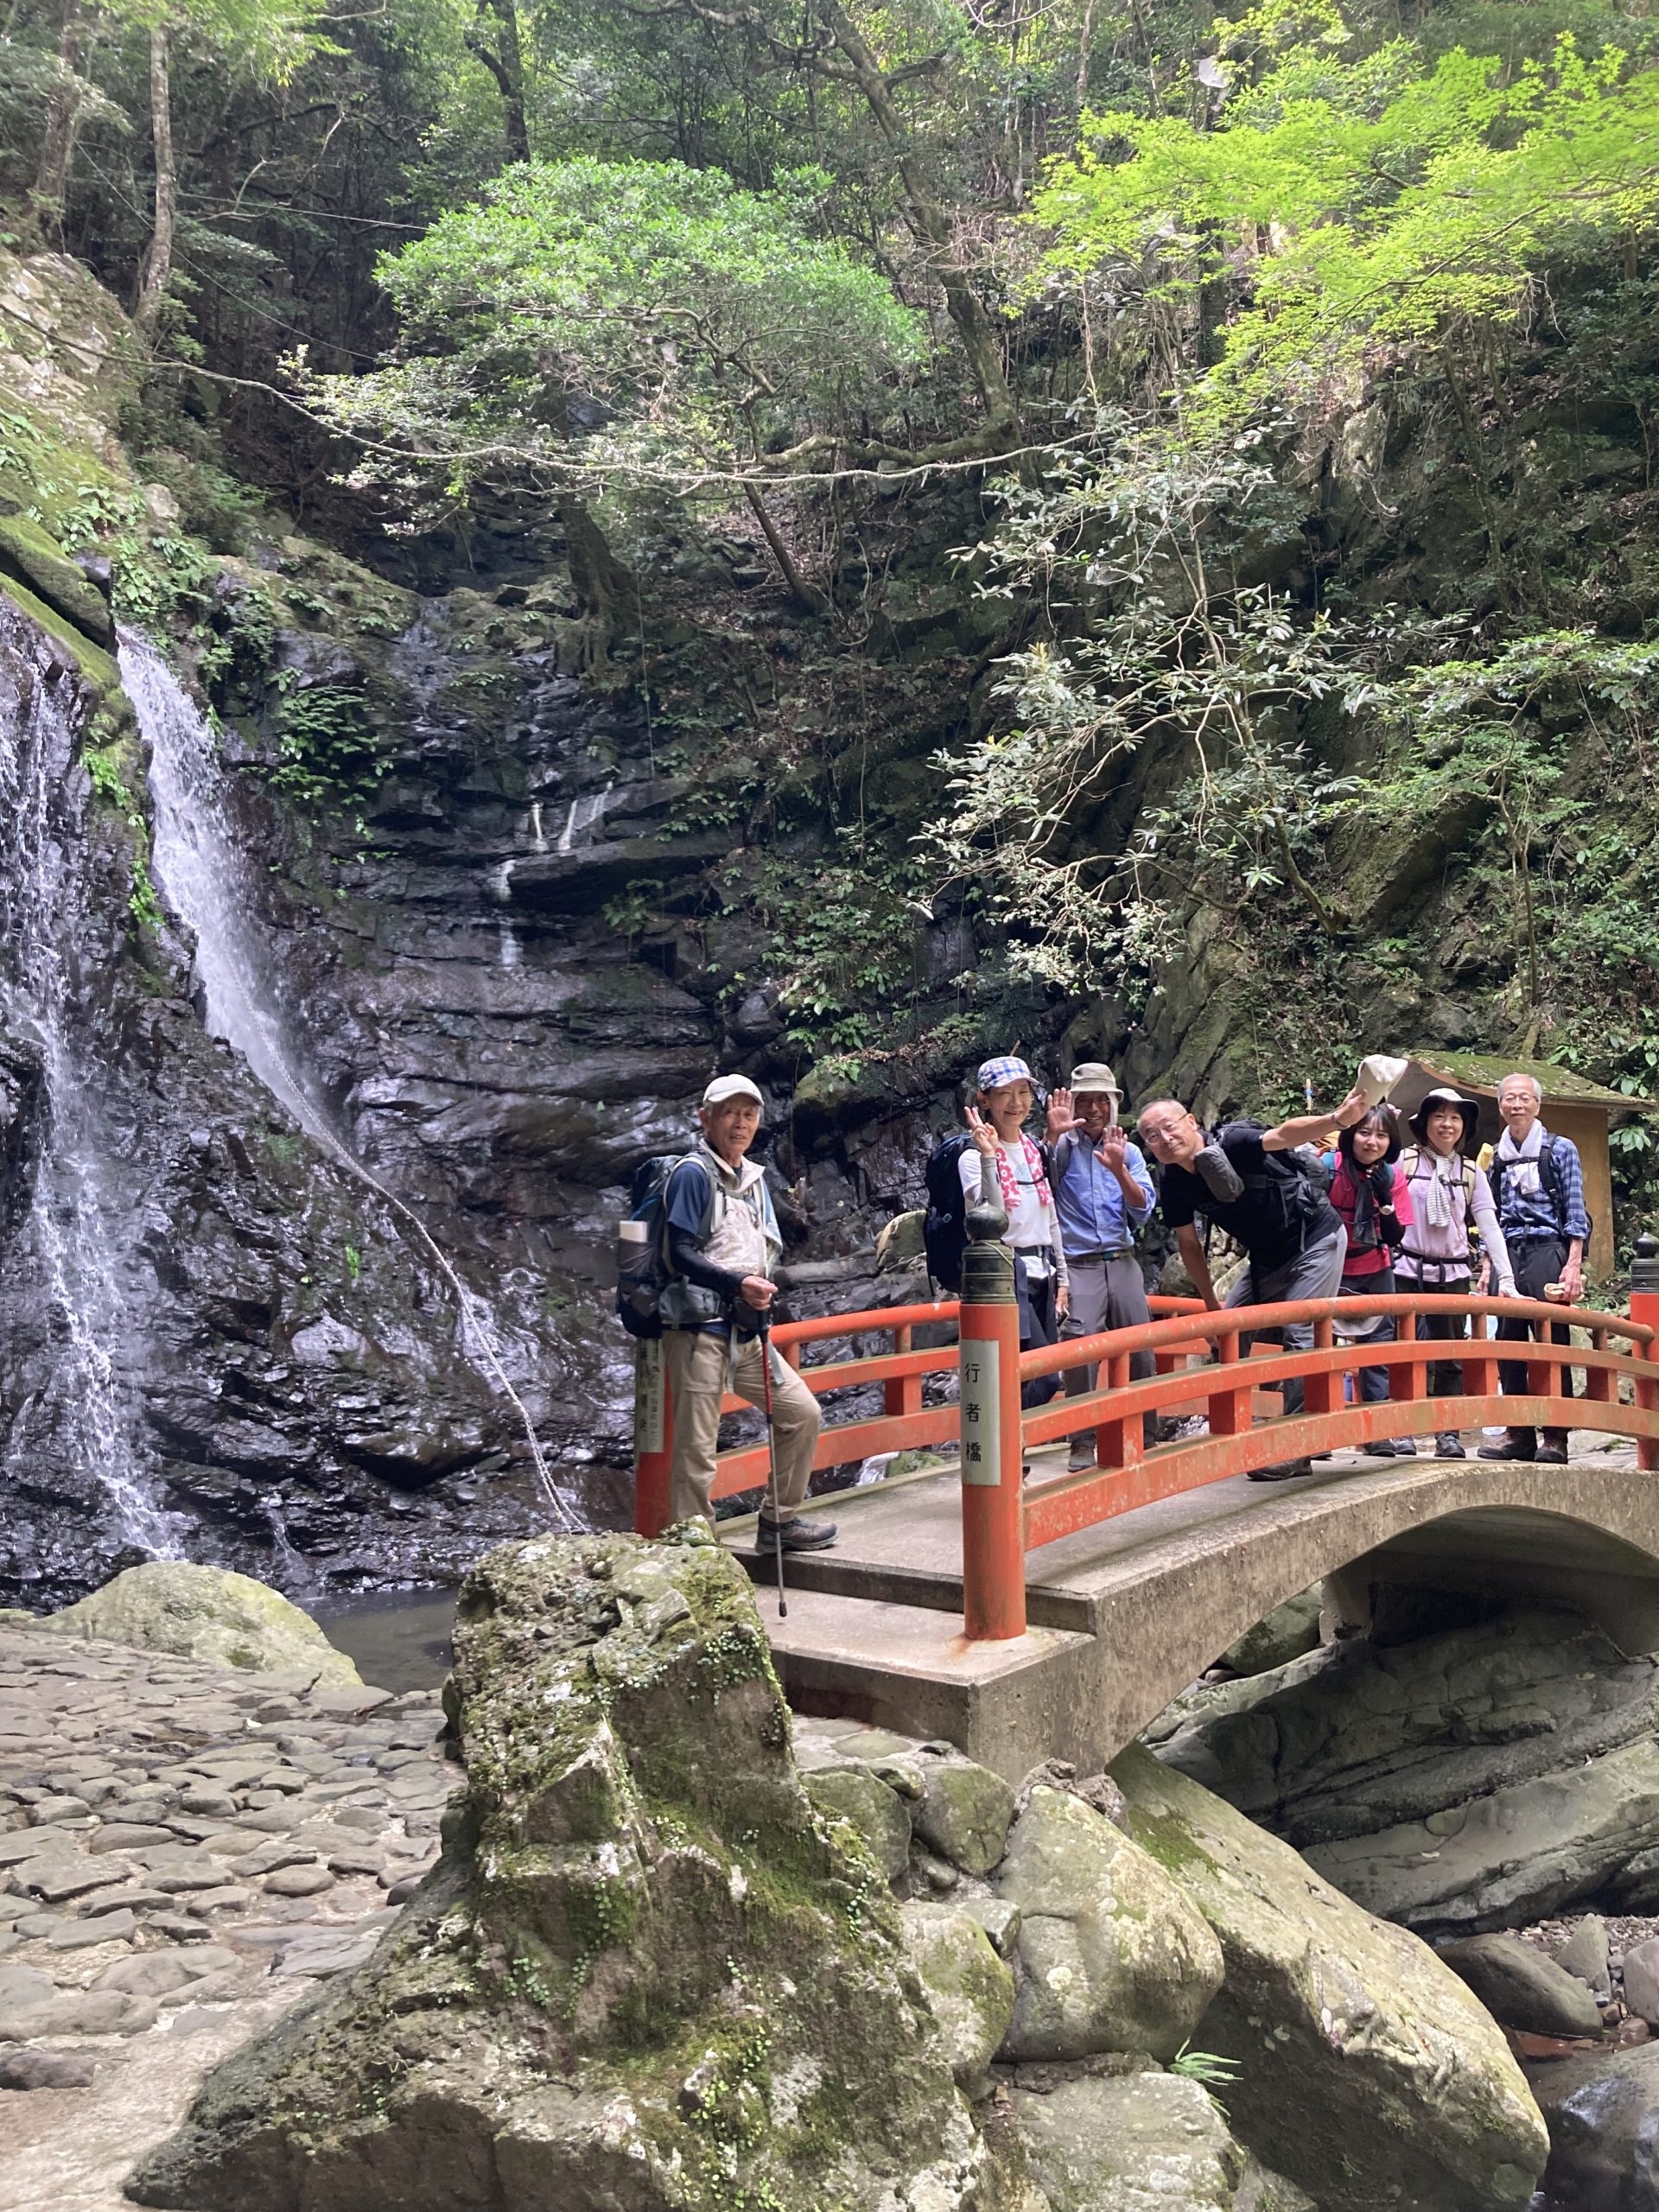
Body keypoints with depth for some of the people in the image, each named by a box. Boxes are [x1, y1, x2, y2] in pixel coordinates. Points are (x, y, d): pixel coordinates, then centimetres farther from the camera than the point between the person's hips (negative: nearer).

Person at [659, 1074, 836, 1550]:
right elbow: (681, 1255, -16)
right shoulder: (693, 1173, -8)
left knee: (802, 1412, 12)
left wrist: (762, 1290, 5)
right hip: (698, 1328, -8)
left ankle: (779, 1521, 27)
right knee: (696, 1451, -4)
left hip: (745, 1330, 8)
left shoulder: (754, 1177, 16)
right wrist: (738, 1284, -25)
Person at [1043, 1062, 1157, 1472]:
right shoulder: (1063, 1146, 5)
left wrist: (1119, 1170, -12)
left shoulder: (1128, 1151, 14)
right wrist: (1053, 1136, -28)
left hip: (1122, 1263, 4)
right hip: (1077, 1265, -4)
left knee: (1140, 1351, 2)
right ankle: (1083, 1443, -13)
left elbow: (1143, 1211, 3)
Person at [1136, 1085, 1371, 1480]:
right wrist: (1212, 1305, 6)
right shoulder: (1175, 1182, -8)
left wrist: (1336, 1119, -63)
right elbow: (1189, 1244, 4)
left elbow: (1284, 1134, -45)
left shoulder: (1233, 1143, -27)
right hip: (1266, 1258, 8)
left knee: (1300, 1336, -14)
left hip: (1315, 1240, -8)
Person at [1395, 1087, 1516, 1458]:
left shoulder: (1471, 1173, 9)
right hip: (1407, 1270, -2)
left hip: (1453, 1274, 3)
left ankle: (1449, 1433, 10)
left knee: (1451, 1357, 5)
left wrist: (1505, 1277, -4)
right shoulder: (1404, 1162, 0)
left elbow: (1489, 1227, 5)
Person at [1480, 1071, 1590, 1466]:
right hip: (1507, 1255, 4)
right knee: (1508, 1344, 2)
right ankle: (1519, 1433, 9)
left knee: (1552, 1342, -7)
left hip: (1547, 1251, -4)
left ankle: (1555, 1437, -4)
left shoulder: (1560, 1150, 5)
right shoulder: (1497, 1158, 16)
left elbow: (1575, 1214, 0)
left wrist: (1573, 1265, -9)